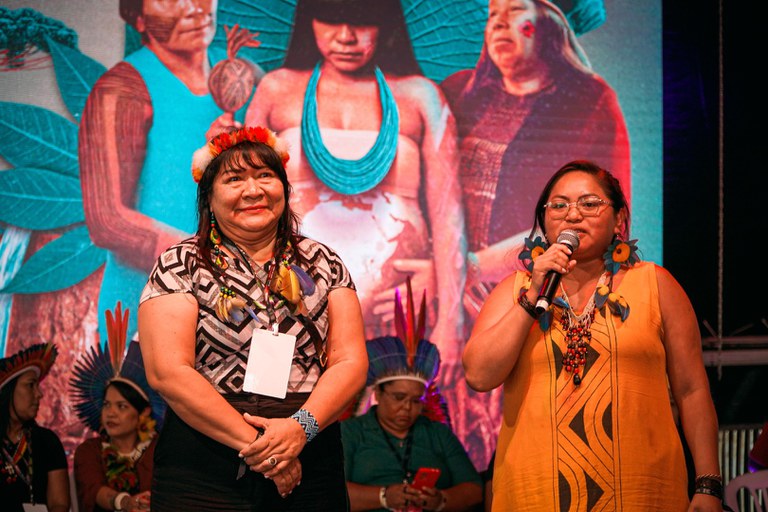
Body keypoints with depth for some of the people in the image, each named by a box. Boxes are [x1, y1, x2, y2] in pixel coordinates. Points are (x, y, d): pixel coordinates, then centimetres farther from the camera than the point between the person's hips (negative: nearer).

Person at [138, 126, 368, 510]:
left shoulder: (322, 263, 8)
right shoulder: (180, 266, -1)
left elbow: (351, 361, 1)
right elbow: (168, 372, -11)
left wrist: (302, 426, -17)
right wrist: (252, 444, -17)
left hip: (309, 462, 3)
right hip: (203, 474, -2)